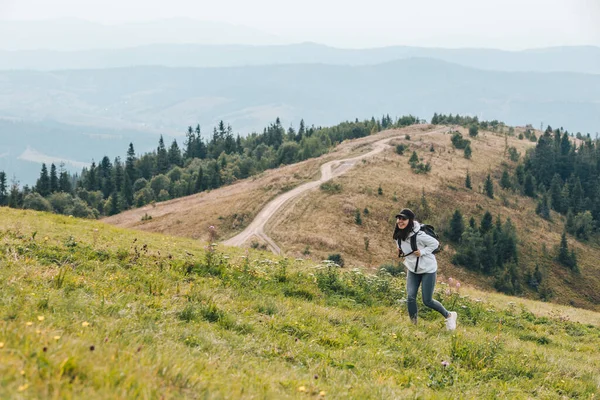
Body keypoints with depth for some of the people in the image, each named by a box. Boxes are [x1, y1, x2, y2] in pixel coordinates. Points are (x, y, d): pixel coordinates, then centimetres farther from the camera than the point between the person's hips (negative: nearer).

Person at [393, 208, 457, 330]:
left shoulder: (418, 235, -26)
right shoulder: (398, 235, -4)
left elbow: (435, 243, -15)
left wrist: (422, 252, -23)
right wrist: (401, 251, 0)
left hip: (428, 269, -6)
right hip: (412, 270, 6)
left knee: (427, 301, -3)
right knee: (410, 297, -9)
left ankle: (449, 316, 22)